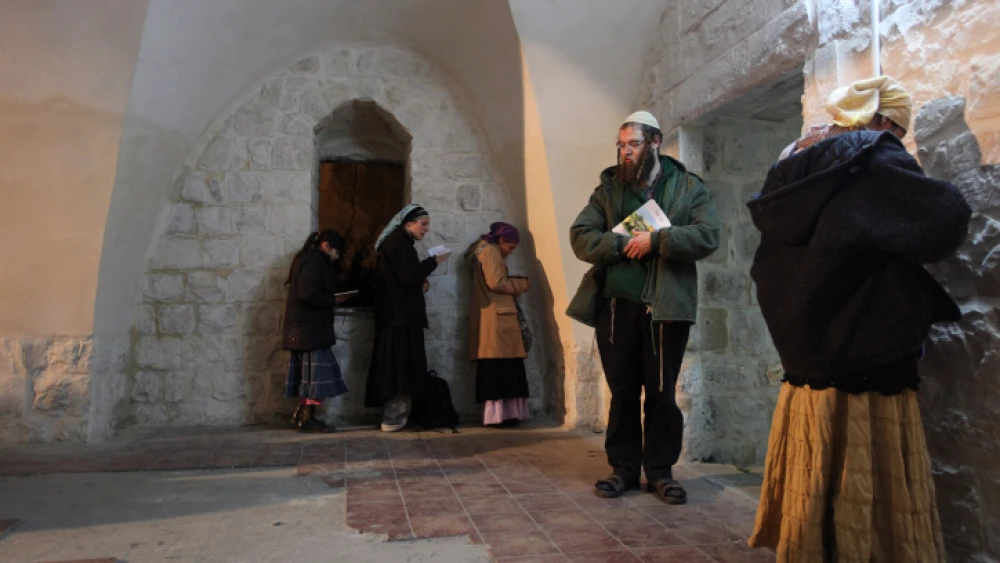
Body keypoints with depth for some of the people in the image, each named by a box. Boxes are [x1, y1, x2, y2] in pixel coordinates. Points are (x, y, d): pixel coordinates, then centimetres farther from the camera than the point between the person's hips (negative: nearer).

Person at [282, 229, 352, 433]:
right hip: (310, 328, -10)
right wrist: (333, 300, -12)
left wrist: (331, 299, 6)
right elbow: (309, 295, -24)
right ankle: (307, 419, -2)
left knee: (308, 372, 14)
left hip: (305, 327, 10)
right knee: (317, 371, -6)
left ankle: (301, 415, 20)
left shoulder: (308, 259, 17)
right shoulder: (314, 261, -15)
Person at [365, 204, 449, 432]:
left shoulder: (398, 241, 20)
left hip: (399, 313, 10)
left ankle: (394, 415, 13)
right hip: (400, 315, -10)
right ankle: (393, 418, -4)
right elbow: (408, 275, -21)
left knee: (397, 365, 9)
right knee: (401, 365, -8)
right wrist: (434, 261, -10)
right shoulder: (398, 242, -11)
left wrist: (422, 283, 6)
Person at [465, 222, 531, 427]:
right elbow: (495, 283, -15)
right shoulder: (490, 251, -5)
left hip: (492, 317, 10)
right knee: (500, 365, -11)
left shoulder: (485, 251, 26)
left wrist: (514, 286, 13)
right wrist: (521, 284, -3)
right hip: (497, 317, -10)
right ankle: (497, 414, -11)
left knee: (495, 366, 6)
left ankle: (496, 413, 6)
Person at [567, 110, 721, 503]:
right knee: (622, 390, 9)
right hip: (616, 304, 2)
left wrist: (655, 240, -16)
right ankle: (623, 468, 22)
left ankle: (660, 471, 20)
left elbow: (708, 236, -7)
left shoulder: (688, 187, 6)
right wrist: (621, 246, -13)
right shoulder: (608, 188, 12)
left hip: (666, 305, -2)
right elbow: (580, 235, 2)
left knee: (662, 392, 6)